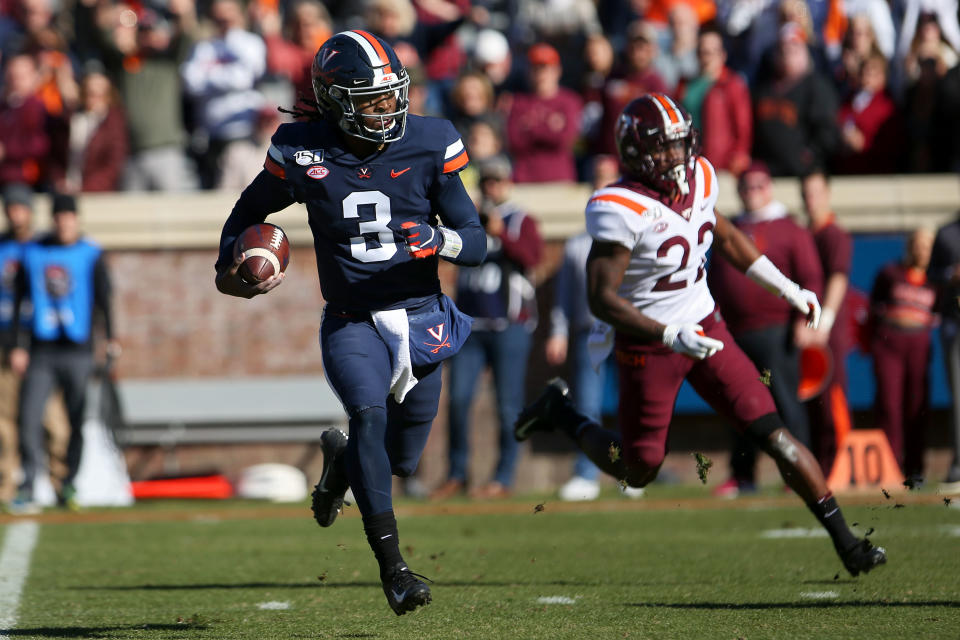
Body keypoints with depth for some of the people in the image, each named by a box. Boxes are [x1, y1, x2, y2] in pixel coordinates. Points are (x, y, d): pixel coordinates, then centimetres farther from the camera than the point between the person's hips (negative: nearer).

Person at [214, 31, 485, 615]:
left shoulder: (428, 145, -6)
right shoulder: (304, 154, -7)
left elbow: (477, 242, -4)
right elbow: (252, 209, 15)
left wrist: (440, 239, -26)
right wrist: (231, 266, -1)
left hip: (419, 318, 2)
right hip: (351, 322, -2)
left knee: (401, 460, 11)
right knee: (369, 414, -29)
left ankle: (341, 458, 49)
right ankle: (392, 564, -29)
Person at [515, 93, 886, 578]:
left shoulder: (698, 179, -2)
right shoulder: (620, 210, -23)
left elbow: (726, 238, 19)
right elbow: (601, 299, -24)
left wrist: (788, 290, 18)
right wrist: (670, 336, -31)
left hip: (705, 327, 5)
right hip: (648, 343, -5)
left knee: (773, 434, -3)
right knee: (637, 470, 9)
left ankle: (845, 542, 0)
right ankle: (559, 413, 34)